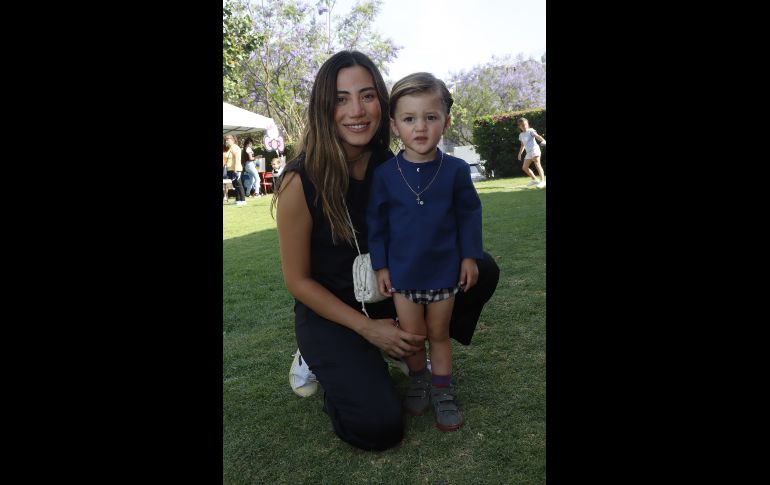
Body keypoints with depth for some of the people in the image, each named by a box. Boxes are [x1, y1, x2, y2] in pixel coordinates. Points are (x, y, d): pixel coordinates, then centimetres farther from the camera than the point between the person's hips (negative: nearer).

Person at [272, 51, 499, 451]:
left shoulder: (389, 166, -9)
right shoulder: (301, 181, -22)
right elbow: (297, 280, -14)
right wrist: (367, 328, -17)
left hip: (385, 290, 5)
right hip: (328, 310, -5)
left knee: (483, 271, -6)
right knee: (379, 426, -22)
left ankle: (408, 344, 11)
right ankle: (321, 362, 8)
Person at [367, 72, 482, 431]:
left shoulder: (456, 170, -9)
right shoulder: (385, 174, -9)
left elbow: (469, 214, 2)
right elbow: (376, 222, -1)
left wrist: (469, 256, 1)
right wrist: (380, 265, -1)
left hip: (444, 270, 0)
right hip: (403, 273, 0)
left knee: (439, 333, 13)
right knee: (412, 335, 10)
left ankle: (442, 389, 29)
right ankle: (418, 380, 35)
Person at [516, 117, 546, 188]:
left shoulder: (530, 131, -2)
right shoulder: (521, 135, 18)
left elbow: (537, 136, -19)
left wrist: (543, 140, -37)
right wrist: (520, 153, 27)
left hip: (535, 149, -8)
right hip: (528, 152, 8)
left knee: (537, 164, -23)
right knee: (524, 167, 11)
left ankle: (542, 181, -32)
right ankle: (535, 180, 24)